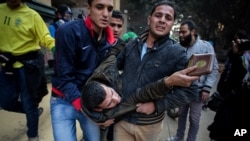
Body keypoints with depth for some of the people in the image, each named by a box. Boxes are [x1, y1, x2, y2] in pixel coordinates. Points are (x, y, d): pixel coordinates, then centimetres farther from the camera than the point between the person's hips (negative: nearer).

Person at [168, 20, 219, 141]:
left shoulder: (205, 46, -9)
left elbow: (214, 69, -8)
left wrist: (207, 88, -15)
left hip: (197, 90, -3)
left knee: (194, 119, 10)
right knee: (181, 114, 20)